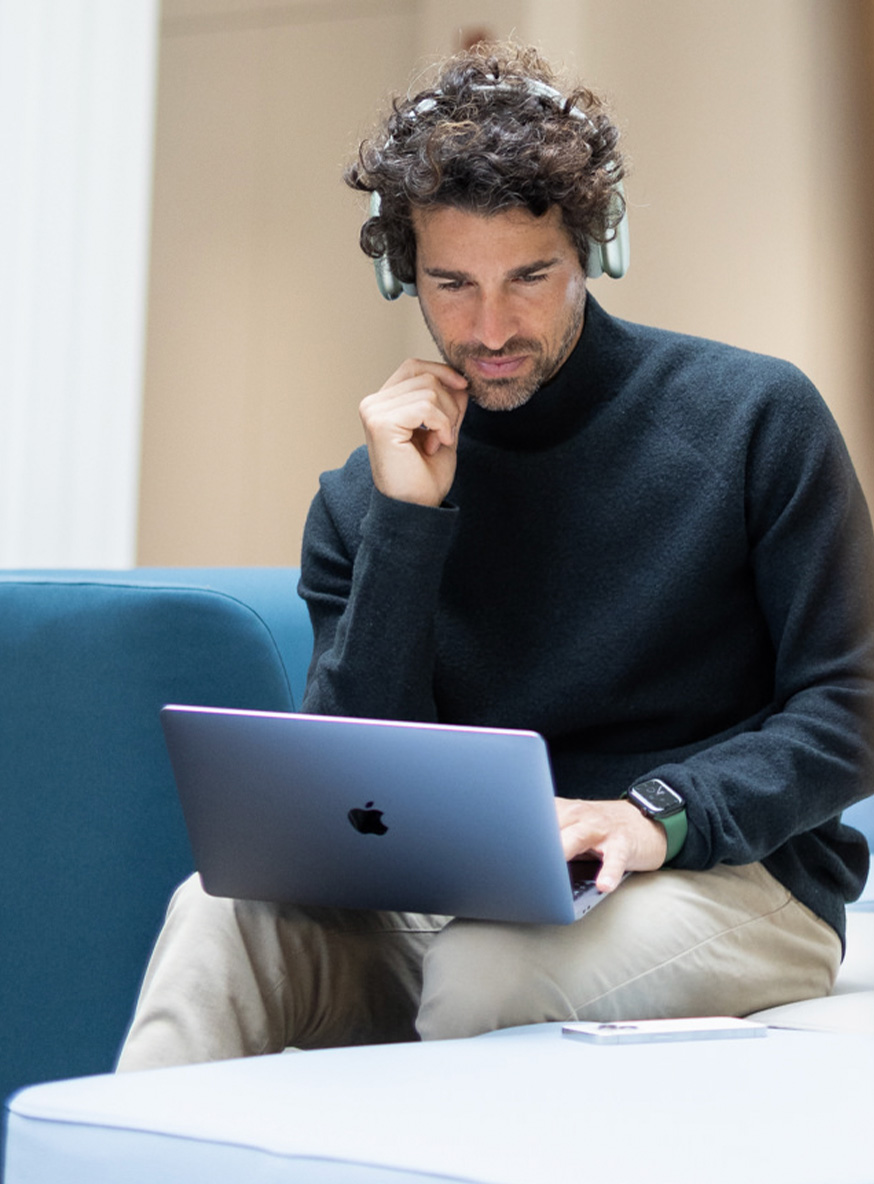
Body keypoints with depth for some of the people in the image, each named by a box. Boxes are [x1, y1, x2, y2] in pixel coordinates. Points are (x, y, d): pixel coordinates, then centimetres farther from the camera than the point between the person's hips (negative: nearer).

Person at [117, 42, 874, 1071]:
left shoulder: (753, 417, -2)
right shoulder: (366, 499, 6)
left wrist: (655, 815, -22)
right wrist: (405, 521, -11)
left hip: (734, 880, -2)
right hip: (461, 897, 3)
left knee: (490, 957, -33)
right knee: (223, 909, -26)